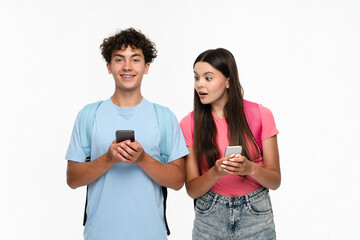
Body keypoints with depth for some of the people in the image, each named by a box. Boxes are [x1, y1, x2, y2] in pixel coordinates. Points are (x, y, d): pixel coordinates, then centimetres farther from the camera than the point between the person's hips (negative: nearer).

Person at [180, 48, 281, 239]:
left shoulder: (260, 115, -7)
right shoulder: (189, 124, -5)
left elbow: (275, 181, -4)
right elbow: (192, 190, -5)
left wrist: (251, 168, -24)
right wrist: (215, 173, -25)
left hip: (256, 216, 0)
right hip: (209, 217, 1)